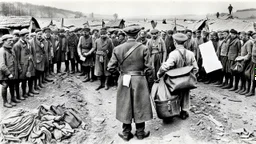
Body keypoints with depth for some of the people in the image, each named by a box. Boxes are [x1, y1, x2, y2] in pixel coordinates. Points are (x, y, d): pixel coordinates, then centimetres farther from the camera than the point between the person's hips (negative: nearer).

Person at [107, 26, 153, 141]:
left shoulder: (117, 49, -4)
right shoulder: (143, 48, -9)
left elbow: (111, 68, -4)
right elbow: (148, 69, -9)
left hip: (124, 81, 2)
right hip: (139, 81, -1)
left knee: (125, 106, 13)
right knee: (139, 106, 12)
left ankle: (126, 133, 23)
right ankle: (140, 132, 25)